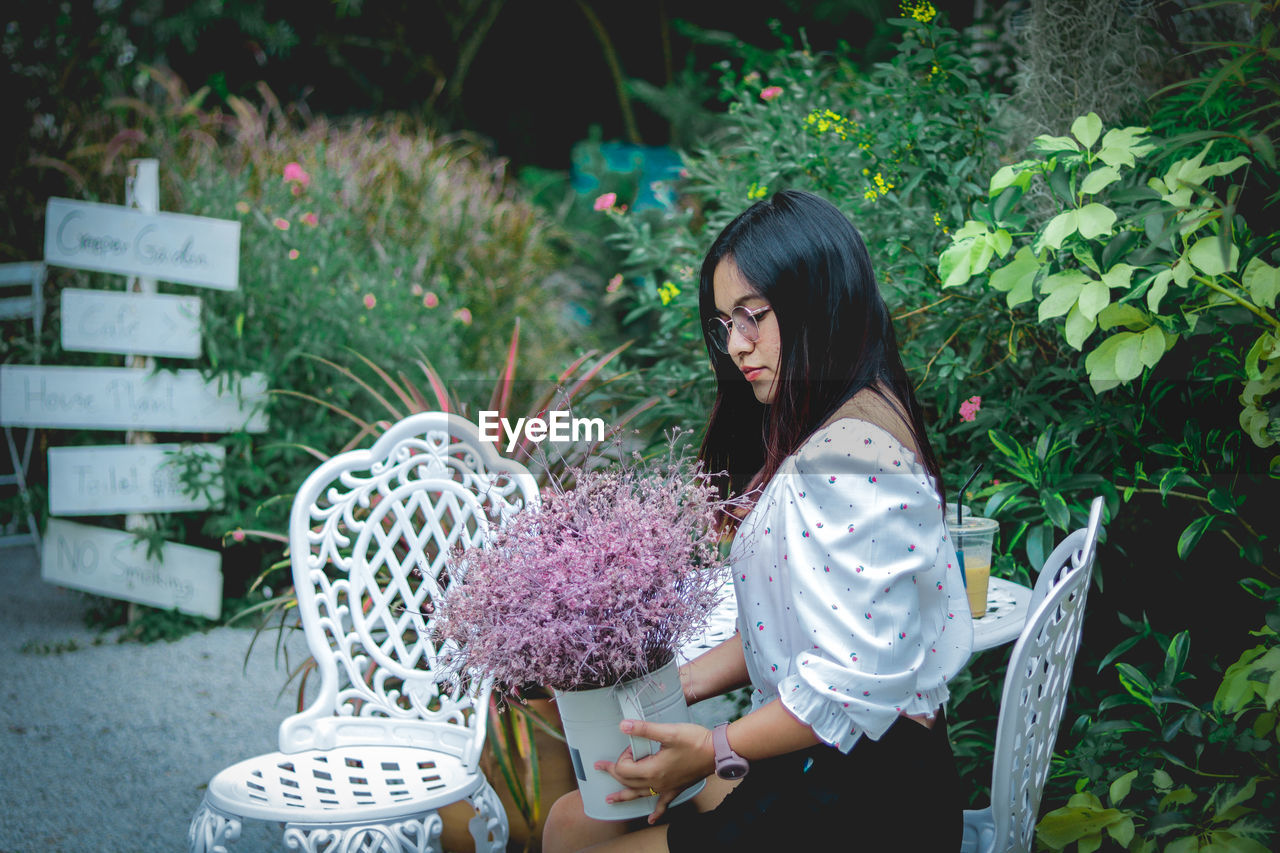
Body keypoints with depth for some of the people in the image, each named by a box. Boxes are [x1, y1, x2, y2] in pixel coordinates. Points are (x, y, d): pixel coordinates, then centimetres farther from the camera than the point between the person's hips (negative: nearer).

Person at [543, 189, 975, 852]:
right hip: (808, 769, 10)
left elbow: (857, 679, -26)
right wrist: (684, 684, 4)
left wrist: (716, 751, -16)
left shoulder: (853, 448, -23)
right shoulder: (812, 435, 11)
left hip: (861, 799, -9)